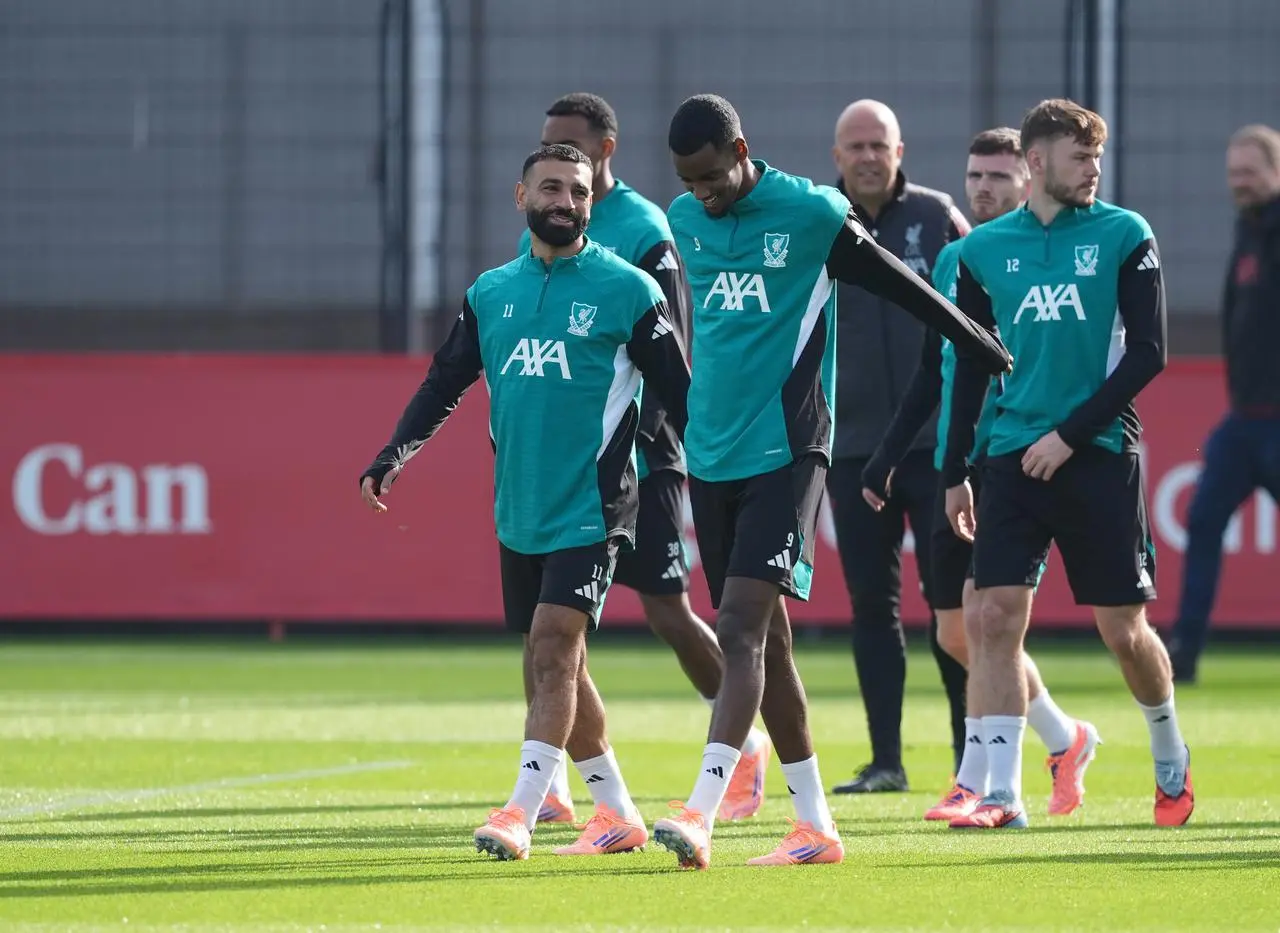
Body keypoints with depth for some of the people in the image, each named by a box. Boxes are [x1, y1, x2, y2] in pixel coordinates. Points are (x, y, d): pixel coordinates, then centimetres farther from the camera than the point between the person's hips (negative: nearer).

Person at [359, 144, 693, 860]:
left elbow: (679, 392, -1)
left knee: (553, 651, -15)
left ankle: (520, 814, -19)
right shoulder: (491, 292, 11)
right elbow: (443, 385, 14)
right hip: (519, 513, 6)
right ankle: (618, 815, 20)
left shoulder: (628, 290, -3)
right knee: (555, 665, 9)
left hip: (591, 510, -6)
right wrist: (388, 464, 5)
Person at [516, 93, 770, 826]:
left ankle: (745, 744, 17)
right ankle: (550, 785, 1)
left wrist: (635, 432, -19)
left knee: (667, 611, -2)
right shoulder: (541, 234, 12)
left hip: (636, 457, -6)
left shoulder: (642, 229, -8)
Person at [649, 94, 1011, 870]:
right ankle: (816, 826, 15)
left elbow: (903, 289, 2)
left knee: (741, 628, -16)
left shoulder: (811, 214, -8)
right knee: (764, 637, 8)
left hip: (784, 453, -6)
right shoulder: (686, 220, 10)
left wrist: (995, 357, 11)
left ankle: (702, 814, -25)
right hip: (711, 455, 6)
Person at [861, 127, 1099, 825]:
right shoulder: (951, 261, 14)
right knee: (955, 633, 7)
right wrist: (886, 458, 19)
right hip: (956, 466, 7)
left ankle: (976, 781, -5)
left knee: (982, 616, -13)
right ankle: (1065, 739, 27)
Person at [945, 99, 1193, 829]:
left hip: (1100, 456, -2)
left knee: (1123, 627, 4)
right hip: (1013, 459, 2)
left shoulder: (1125, 237, -1)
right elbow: (970, 366, 13)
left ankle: (1172, 759, 29)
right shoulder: (985, 249, 6)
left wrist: (1071, 433, -12)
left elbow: (1148, 353, -5)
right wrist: (955, 472, 10)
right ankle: (1003, 792, -8)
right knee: (997, 616, -10)